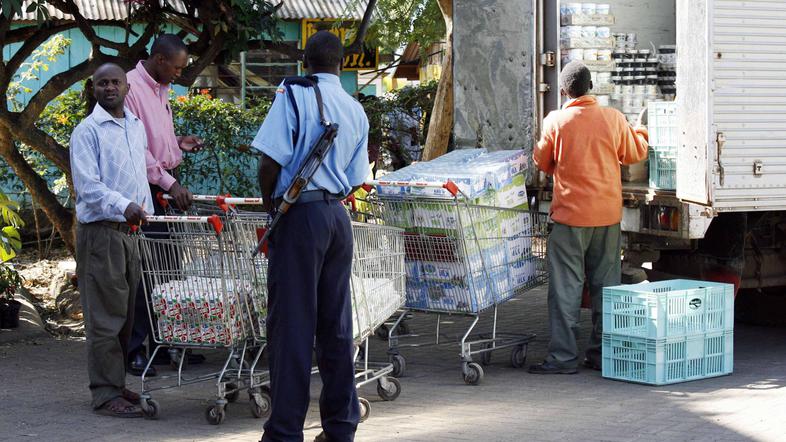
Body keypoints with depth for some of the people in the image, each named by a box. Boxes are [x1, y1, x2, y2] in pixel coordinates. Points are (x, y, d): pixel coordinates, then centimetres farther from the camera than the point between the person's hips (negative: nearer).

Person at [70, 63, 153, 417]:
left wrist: (148, 216, 21)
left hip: (132, 229, 7)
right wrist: (124, 206, -31)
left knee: (125, 314, 11)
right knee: (105, 315, -5)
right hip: (100, 232, -7)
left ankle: (116, 384, 20)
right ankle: (106, 394, -2)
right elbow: (87, 186, -18)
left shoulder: (137, 126, 14)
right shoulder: (87, 131, -9)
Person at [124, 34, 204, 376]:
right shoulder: (131, 88, -14)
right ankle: (134, 349, -2)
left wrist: (179, 142, 8)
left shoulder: (161, 88, 15)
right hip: (145, 188, -9)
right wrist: (169, 183, -21)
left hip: (169, 185, 9)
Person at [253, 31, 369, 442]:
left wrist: (270, 205, 3)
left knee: (291, 324, -3)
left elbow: (270, 162, -12)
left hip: (300, 217, -5)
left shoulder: (294, 95, -6)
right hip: (339, 216, 6)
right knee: (336, 325, 11)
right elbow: (355, 180, 11)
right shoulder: (356, 111, 11)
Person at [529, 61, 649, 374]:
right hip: (608, 215, 3)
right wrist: (641, 131, 35)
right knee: (606, 284, 11)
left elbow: (543, 163, 5)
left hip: (571, 214, -3)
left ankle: (563, 356, -2)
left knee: (566, 286, 0)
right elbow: (635, 154, 14)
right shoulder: (614, 118, -1)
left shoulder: (555, 122, -8)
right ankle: (603, 353, 15)